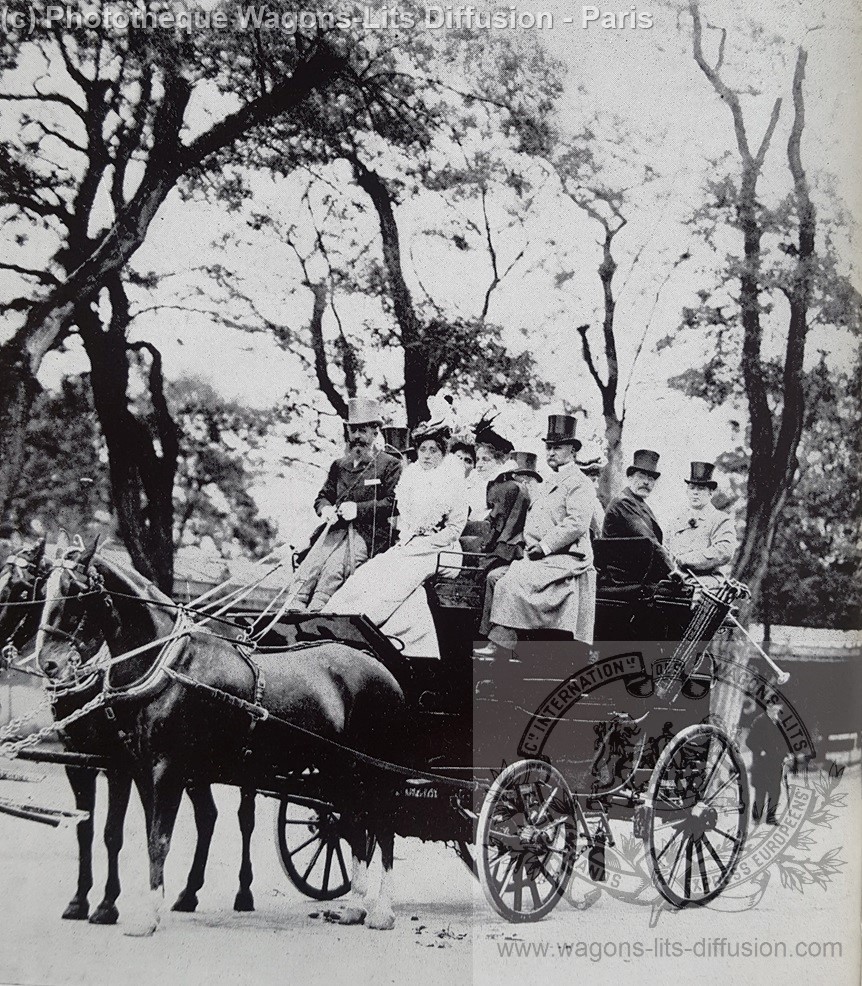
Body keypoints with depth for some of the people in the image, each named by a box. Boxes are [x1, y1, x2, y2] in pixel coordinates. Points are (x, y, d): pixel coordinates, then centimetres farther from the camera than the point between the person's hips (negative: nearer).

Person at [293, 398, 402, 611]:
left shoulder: (390, 465, 6)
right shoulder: (339, 466, 25)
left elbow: (393, 503, -4)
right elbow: (323, 496, 27)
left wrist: (358, 509, -13)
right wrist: (325, 509, 2)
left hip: (369, 532, -5)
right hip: (336, 529, 5)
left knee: (334, 565, -33)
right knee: (311, 564, -24)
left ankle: (316, 609, -46)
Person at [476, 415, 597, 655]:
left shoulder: (579, 483, -4)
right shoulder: (548, 485, 25)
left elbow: (576, 524, -17)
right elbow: (532, 523, 26)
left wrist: (544, 547, -18)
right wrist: (530, 547, 6)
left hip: (566, 560, -9)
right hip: (541, 558, 9)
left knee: (513, 580, -27)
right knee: (496, 576, -10)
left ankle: (501, 644, -28)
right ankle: (494, 638, -15)